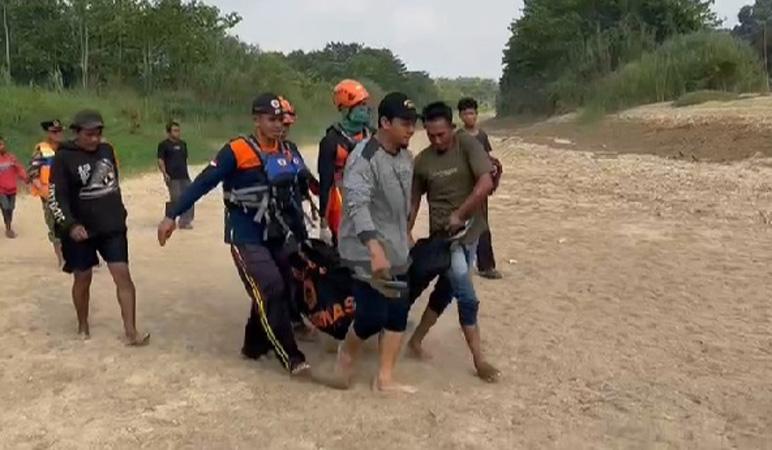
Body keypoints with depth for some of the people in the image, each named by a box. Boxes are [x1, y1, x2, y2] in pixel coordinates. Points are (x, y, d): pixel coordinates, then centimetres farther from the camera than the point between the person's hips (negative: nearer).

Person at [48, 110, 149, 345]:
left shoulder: (107, 150, 3)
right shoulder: (64, 157, -11)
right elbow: (55, 197, -13)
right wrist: (70, 225, -26)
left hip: (112, 226, 3)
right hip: (81, 229, -3)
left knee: (123, 274, -5)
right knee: (82, 278, 9)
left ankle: (131, 332, -3)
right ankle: (83, 326, 32)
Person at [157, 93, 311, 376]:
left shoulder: (287, 153, 5)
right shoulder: (237, 151, -15)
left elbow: (296, 190, 12)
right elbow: (203, 183, -16)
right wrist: (172, 215, -20)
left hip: (278, 237, 7)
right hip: (247, 239, -7)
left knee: (280, 291, 10)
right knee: (271, 292, -13)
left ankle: (254, 345, 28)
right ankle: (291, 357, -5)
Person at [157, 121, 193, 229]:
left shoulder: (183, 144, 17)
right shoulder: (164, 145, -1)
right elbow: (160, 161, -6)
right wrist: (164, 173, -18)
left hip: (184, 176, 6)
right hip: (172, 178, -6)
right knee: (176, 199, -7)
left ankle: (186, 221, 11)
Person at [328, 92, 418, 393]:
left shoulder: (405, 157, 8)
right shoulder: (364, 158, -20)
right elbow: (357, 205, -33)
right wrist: (375, 249, -45)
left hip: (397, 252, 8)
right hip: (367, 253, -8)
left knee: (398, 314, 9)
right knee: (373, 317, -8)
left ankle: (384, 379, 22)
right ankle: (347, 352, 25)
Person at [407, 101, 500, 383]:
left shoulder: (468, 145, -9)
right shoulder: (422, 161, -4)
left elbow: (486, 184, -20)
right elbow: (414, 200, 5)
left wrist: (459, 215, -22)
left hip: (470, 231, 2)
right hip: (443, 235, -1)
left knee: (445, 291, 13)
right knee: (467, 297, -4)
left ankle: (416, 340, 32)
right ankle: (479, 360, 8)